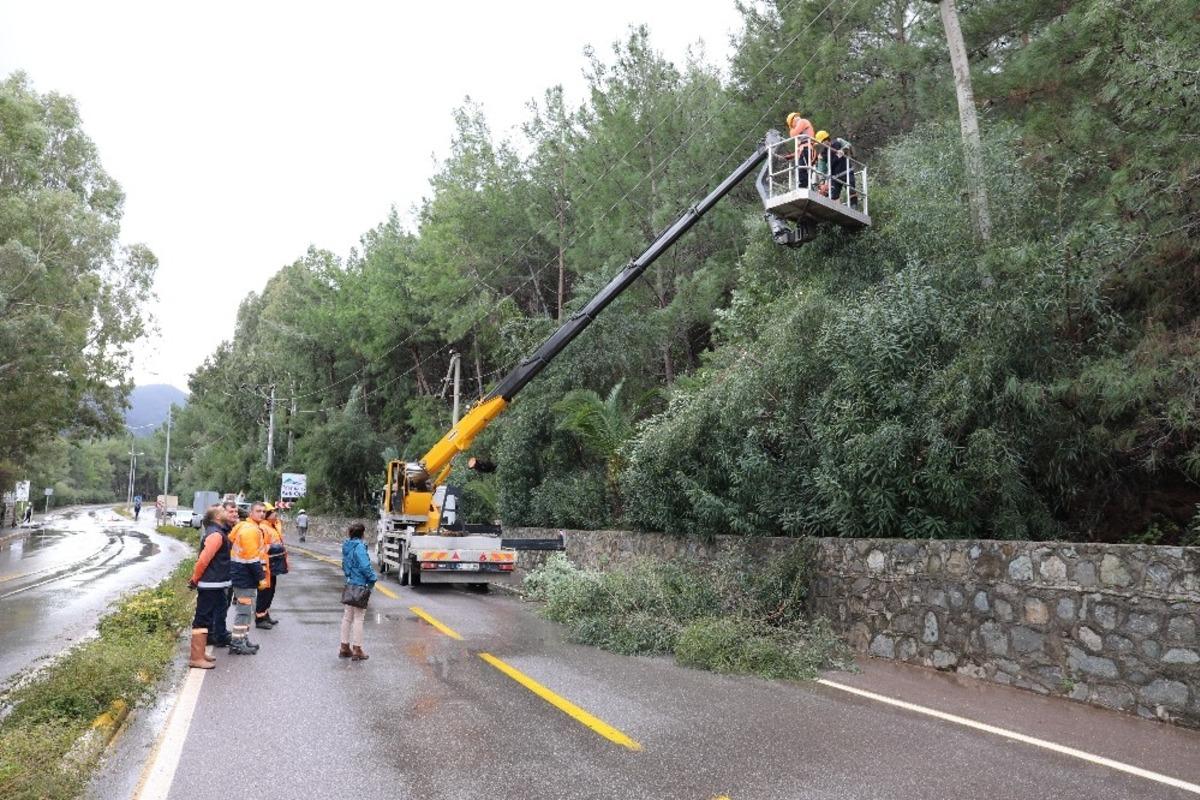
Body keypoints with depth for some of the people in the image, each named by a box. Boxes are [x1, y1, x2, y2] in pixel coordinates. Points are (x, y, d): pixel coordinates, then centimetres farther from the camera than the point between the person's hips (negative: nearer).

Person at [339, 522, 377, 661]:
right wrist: (373, 578, -9)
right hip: (360, 585, -8)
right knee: (358, 618, 1)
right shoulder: (359, 547, -19)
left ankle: (345, 647, 24)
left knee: (347, 616, 16)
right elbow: (365, 566, -23)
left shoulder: (347, 546, 7)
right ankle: (357, 650, 7)